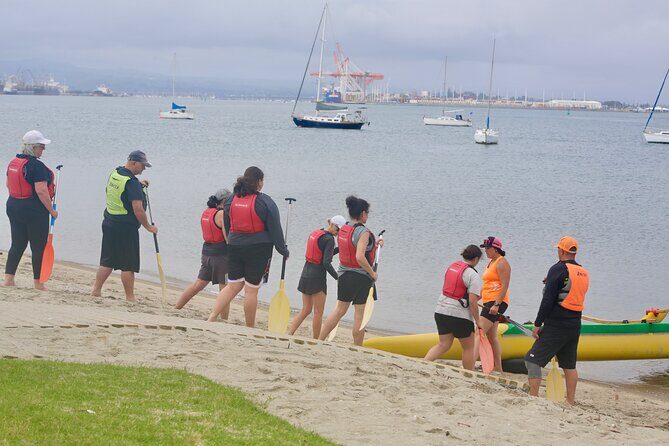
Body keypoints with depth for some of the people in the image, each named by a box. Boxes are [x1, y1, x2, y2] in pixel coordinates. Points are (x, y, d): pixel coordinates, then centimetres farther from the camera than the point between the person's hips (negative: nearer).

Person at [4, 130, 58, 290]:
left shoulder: (14, 162, 8)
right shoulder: (37, 166, -18)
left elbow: (8, 184, 17)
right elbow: (41, 191, -21)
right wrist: (51, 210, -12)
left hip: (13, 206, 8)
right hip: (34, 210, -8)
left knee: (17, 244, 13)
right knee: (38, 247, 3)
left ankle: (8, 277, 7)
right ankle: (38, 283, 9)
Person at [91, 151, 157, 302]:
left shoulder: (114, 174, 8)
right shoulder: (132, 183, -19)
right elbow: (138, 209, -21)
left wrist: (139, 185, 19)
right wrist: (148, 227, -9)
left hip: (109, 223, 8)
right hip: (126, 227, -8)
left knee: (107, 261, 15)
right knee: (128, 265, 0)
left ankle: (96, 290, 15)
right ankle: (130, 297, 5)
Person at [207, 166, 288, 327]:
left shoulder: (231, 199, 6)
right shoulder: (265, 202, -10)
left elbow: (226, 226, 16)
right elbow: (275, 230, -6)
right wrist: (283, 250, 6)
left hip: (235, 248, 5)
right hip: (258, 249, -4)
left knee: (233, 286, 12)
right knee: (251, 289, 2)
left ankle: (211, 318, -2)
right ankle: (250, 328, 10)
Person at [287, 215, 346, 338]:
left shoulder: (315, 233, 12)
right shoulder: (329, 239, -14)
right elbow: (326, 263, -20)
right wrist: (338, 277, -12)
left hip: (306, 274, 8)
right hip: (317, 277, -8)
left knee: (305, 310, 13)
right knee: (318, 313, 3)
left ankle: (288, 334, 2)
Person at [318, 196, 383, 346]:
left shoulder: (342, 230, 6)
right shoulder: (363, 232, -18)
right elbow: (360, 257, -26)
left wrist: (374, 245, 19)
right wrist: (372, 273, -15)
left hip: (344, 275, 7)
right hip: (361, 278, -7)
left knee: (339, 310, 17)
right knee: (360, 316, 3)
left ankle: (319, 340, 14)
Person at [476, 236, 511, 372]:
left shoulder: (501, 263, -9)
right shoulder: (491, 263, 21)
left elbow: (504, 286, -17)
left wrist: (496, 305, -24)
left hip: (497, 302, -11)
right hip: (489, 303, 11)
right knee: (491, 336, 13)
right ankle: (498, 369, 19)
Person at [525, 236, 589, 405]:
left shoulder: (558, 269, -11)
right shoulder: (584, 273, 11)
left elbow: (548, 300, -15)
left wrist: (537, 324, -11)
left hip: (556, 326, -8)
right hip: (575, 326, 8)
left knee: (533, 360, -5)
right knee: (569, 365, 16)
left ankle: (533, 397, -13)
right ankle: (570, 402, 17)